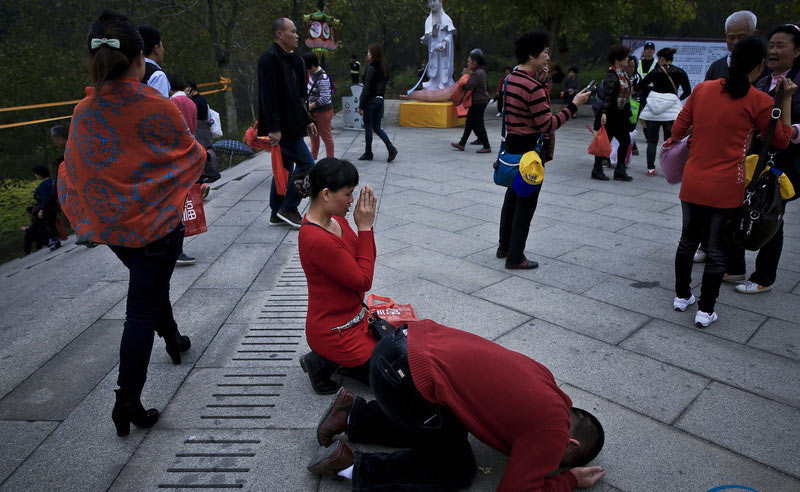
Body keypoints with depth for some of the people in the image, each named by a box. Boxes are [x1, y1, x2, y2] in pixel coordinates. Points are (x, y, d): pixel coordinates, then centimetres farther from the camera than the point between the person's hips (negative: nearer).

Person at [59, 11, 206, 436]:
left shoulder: (84, 113, -6)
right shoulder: (158, 109, -19)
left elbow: (74, 175, 4)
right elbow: (192, 156, -5)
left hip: (111, 226, 5)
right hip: (156, 223, -5)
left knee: (151, 285, 30)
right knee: (142, 311, 2)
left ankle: (173, 342, 51)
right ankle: (127, 402, 4)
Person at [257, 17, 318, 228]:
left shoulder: (292, 59, 16)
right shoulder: (270, 58, -14)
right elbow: (268, 96, -21)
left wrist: (306, 120, 18)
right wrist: (274, 129, -25)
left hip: (289, 125, 10)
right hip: (282, 127, -10)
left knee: (285, 167, 13)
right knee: (306, 164, -8)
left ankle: (277, 214, 21)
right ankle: (288, 209, 2)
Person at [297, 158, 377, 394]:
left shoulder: (336, 219, 0)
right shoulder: (317, 239, -29)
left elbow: (366, 265, 5)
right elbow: (363, 281, -23)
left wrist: (365, 224, -10)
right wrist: (364, 227, -20)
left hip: (355, 317, 9)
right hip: (334, 331, -9)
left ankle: (333, 359, 16)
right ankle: (325, 363, 6)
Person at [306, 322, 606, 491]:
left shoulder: (542, 379, 17)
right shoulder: (552, 432, -5)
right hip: (407, 377, -8)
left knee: (446, 433, 25)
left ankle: (352, 416, 24)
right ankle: (351, 467, 6)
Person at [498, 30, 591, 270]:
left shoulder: (510, 79, 6)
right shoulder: (533, 87, -21)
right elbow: (547, 126, -21)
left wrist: (538, 79, 13)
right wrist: (574, 105, -15)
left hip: (512, 143, 9)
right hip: (530, 149, -9)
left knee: (512, 196, 19)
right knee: (526, 202, 1)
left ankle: (504, 247, 32)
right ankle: (515, 257, 9)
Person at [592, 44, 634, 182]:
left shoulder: (623, 73, 13)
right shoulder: (611, 75, -15)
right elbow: (607, 95, -26)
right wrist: (604, 113, -36)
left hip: (621, 115, 9)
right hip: (610, 115, -9)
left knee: (625, 141, 7)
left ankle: (620, 170, 14)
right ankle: (597, 169, 10)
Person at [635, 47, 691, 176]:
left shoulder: (656, 72, -1)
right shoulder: (680, 73, 2)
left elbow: (638, 87, 1)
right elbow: (687, 91, 7)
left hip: (653, 111, 0)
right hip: (671, 111, 0)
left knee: (652, 141, 7)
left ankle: (650, 168, 7)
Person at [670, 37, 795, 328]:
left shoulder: (702, 89, 1)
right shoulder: (759, 101, -8)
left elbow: (677, 131, 5)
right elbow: (782, 140, 5)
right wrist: (787, 98, 9)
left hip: (692, 183, 3)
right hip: (726, 189, -3)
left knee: (688, 240, 19)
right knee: (716, 249, 7)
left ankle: (681, 296, 32)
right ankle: (705, 311, 15)